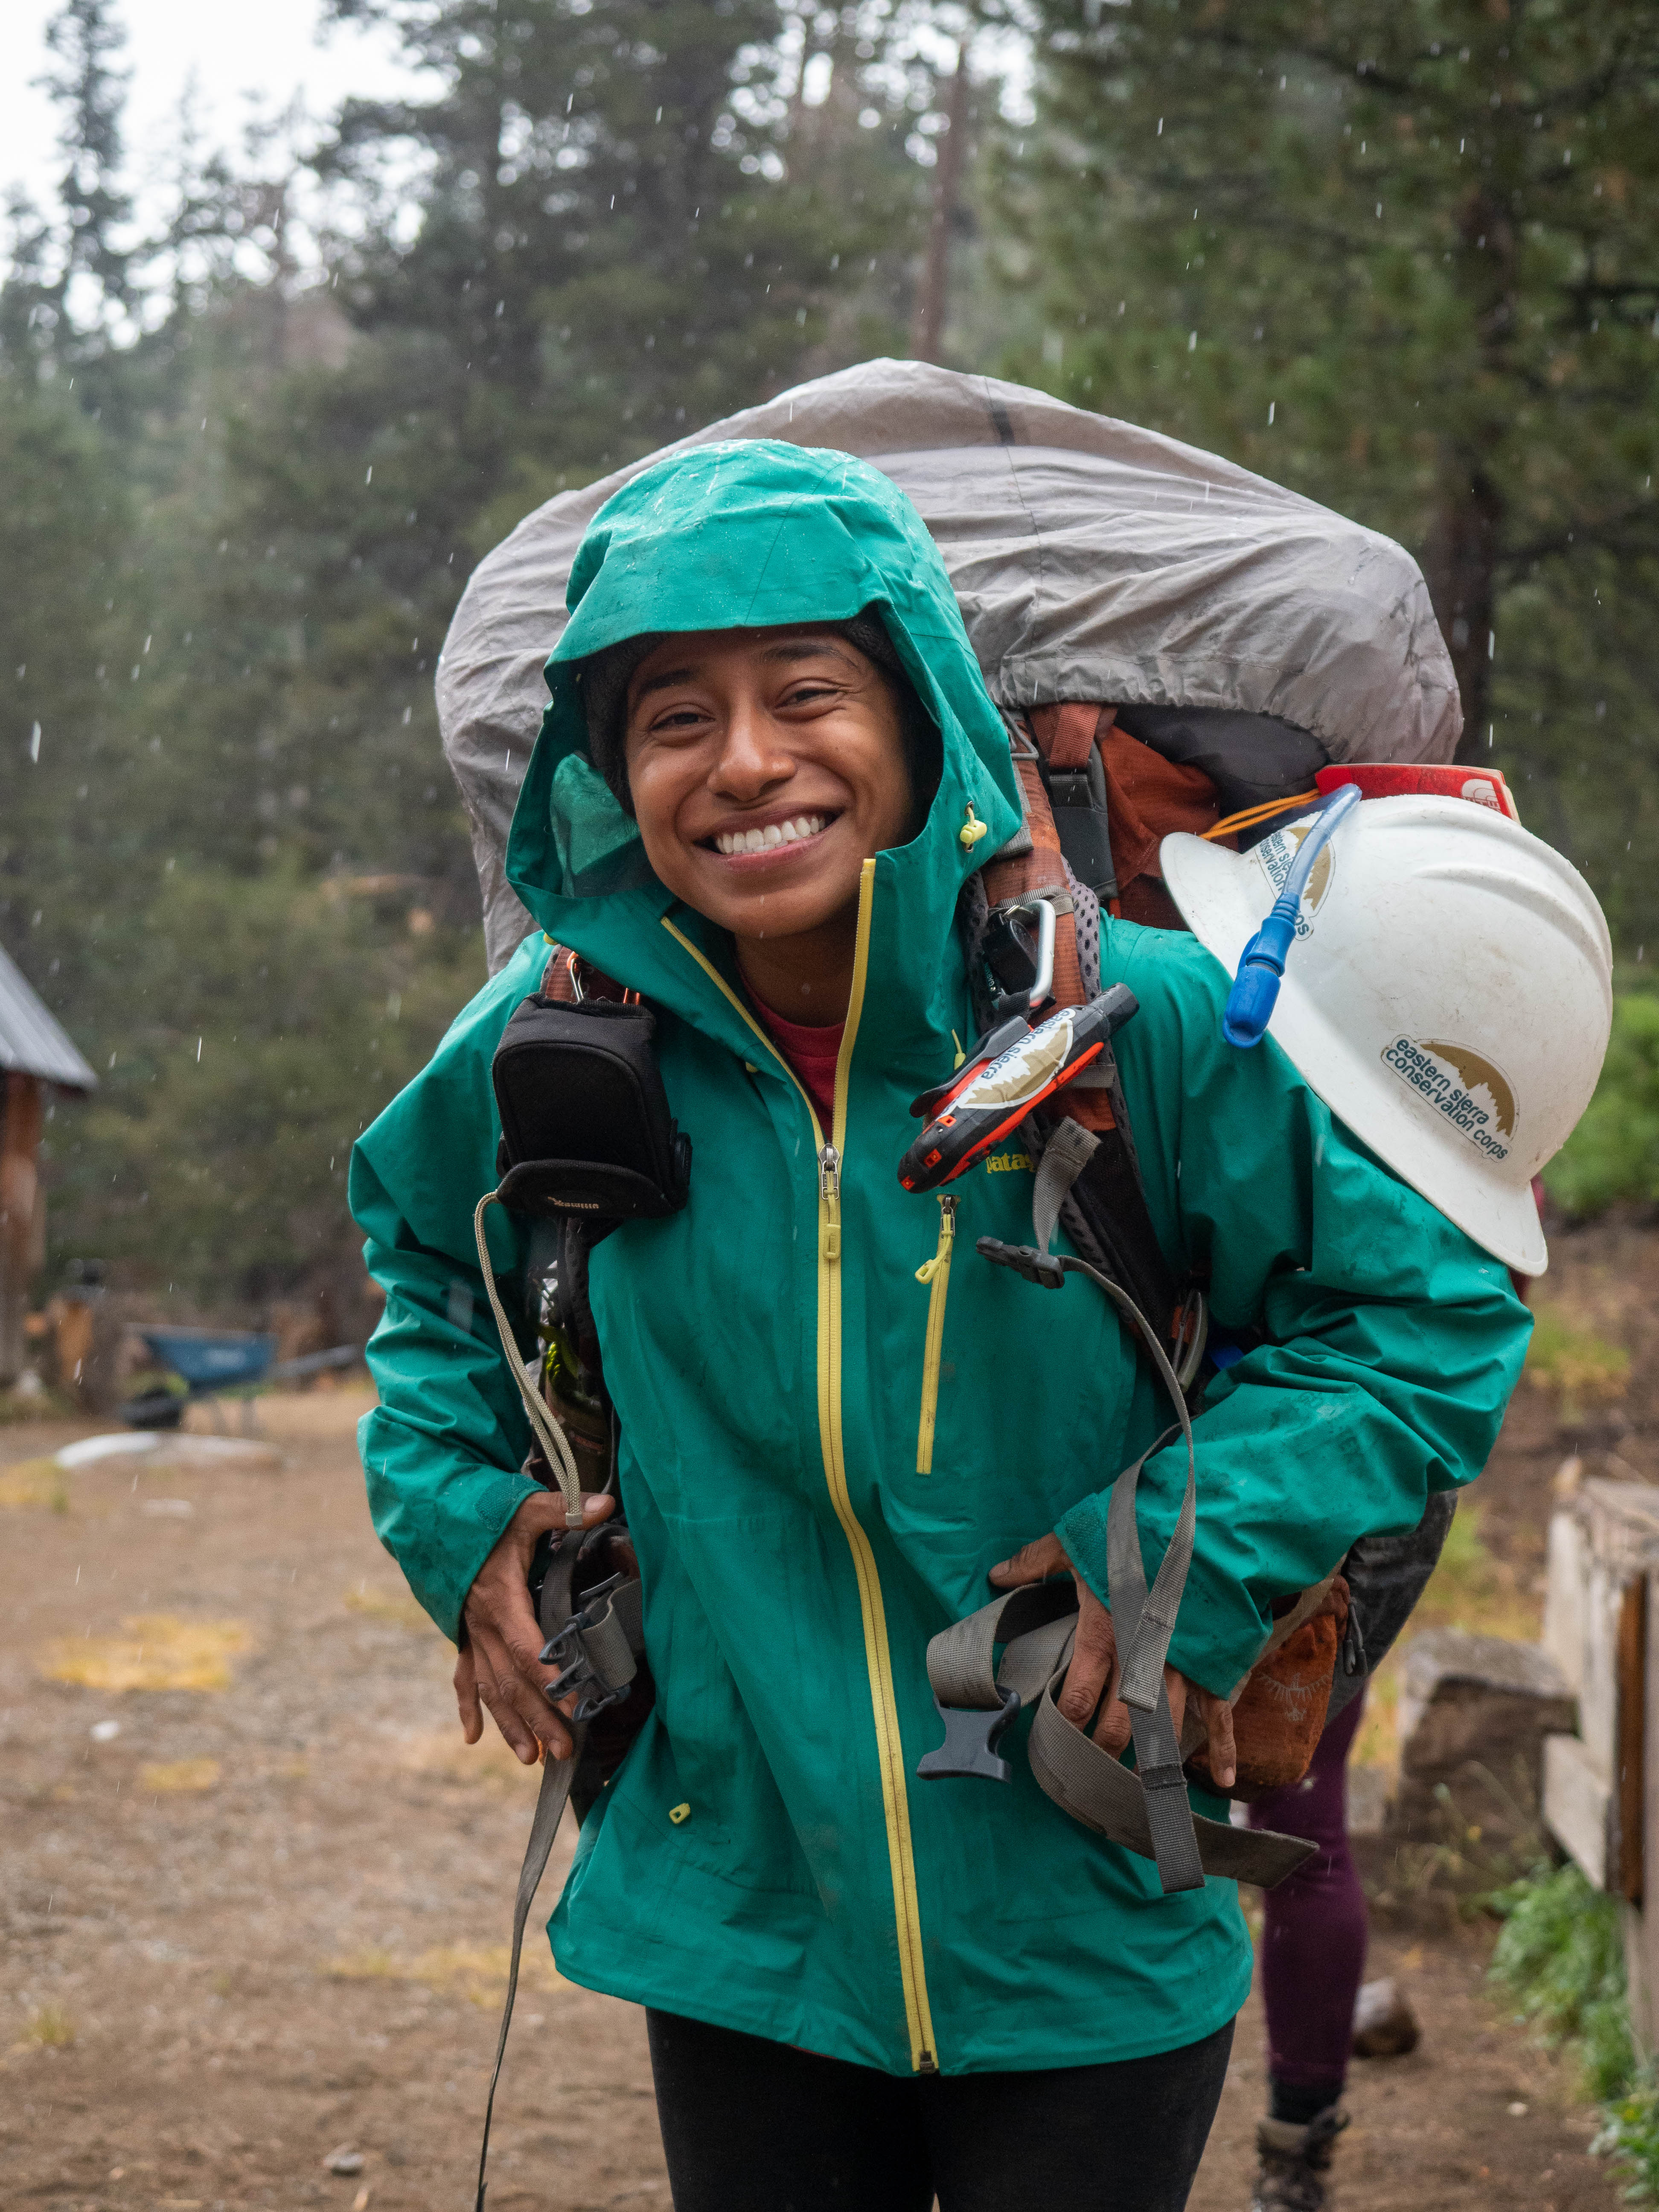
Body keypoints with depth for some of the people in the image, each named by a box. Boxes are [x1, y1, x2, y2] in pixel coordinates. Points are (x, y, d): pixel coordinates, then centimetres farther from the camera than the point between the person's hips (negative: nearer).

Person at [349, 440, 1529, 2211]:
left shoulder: (1142, 1021, -14)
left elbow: (1427, 1310, -5)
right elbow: (425, 1248, 17)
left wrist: (1191, 1556, -16)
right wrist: (455, 1505, 2)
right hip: (738, 1931, 2)